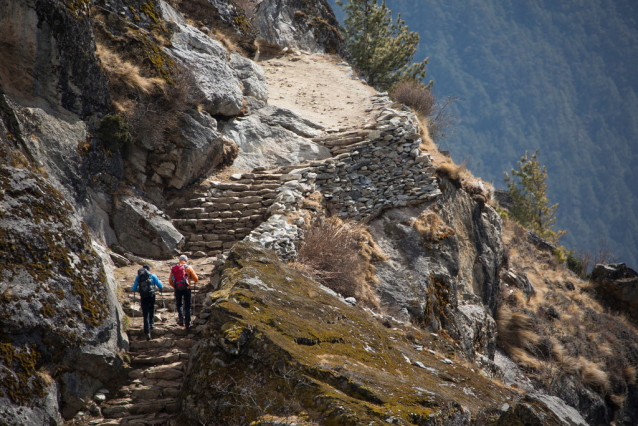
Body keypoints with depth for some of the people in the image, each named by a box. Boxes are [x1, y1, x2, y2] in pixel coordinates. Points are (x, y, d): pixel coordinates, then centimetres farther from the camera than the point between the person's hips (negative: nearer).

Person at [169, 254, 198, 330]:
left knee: (178, 304, 21)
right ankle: (187, 324, 3)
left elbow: (170, 281, 12)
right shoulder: (188, 267, 7)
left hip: (177, 289, 1)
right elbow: (196, 279, 5)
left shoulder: (174, 268, 13)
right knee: (187, 306, 7)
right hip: (186, 288, -1)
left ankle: (181, 318, -3)